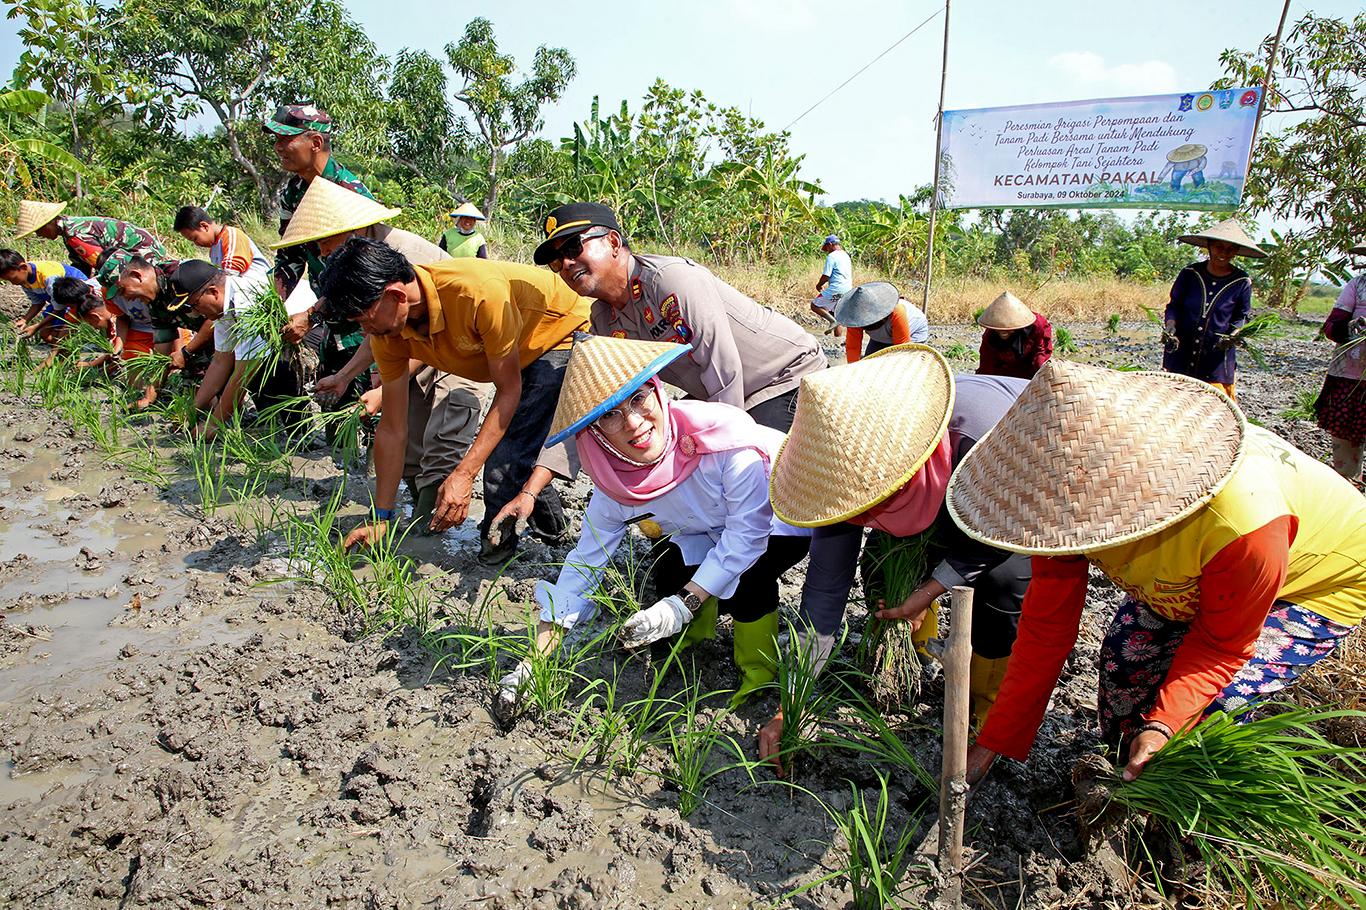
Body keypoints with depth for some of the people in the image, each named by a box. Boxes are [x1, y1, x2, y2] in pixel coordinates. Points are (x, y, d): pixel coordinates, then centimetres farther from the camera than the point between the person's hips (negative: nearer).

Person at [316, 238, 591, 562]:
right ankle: (551, 521, 28)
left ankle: (497, 540, 6)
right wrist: (381, 519, -5)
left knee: (507, 454, -17)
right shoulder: (387, 332, -16)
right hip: (518, 356, 7)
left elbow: (509, 391, -27)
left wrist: (464, 474, -31)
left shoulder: (479, 292, -39)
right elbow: (392, 430, -8)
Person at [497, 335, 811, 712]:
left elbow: (748, 531, -30)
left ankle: (760, 669, -2)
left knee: (740, 577, -31)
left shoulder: (725, 434, -37)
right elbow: (583, 564, -12)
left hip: (783, 516, -4)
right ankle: (695, 631, 13)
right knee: (670, 573, -21)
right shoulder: (614, 486, -21)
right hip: (708, 533, 4)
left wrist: (683, 606, -32)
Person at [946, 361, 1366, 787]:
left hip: (1323, 580, -5)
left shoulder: (1241, 523, -45)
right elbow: (1046, 627, -20)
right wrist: (991, 745, -18)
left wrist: (1162, 724, -38)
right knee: (1124, 656, -6)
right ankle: (1133, 779, 23)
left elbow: (1222, 644, -24)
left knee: (1206, 705, -17)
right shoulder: (1073, 500, -28)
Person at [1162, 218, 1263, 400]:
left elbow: (1241, 317, 9)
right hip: (1180, 354, 1)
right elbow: (1173, 305, 8)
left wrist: (1234, 335, -11)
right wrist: (1170, 326, -12)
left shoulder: (1242, 283, 0)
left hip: (1217, 360, 0)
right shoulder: (1190, 274, 0)